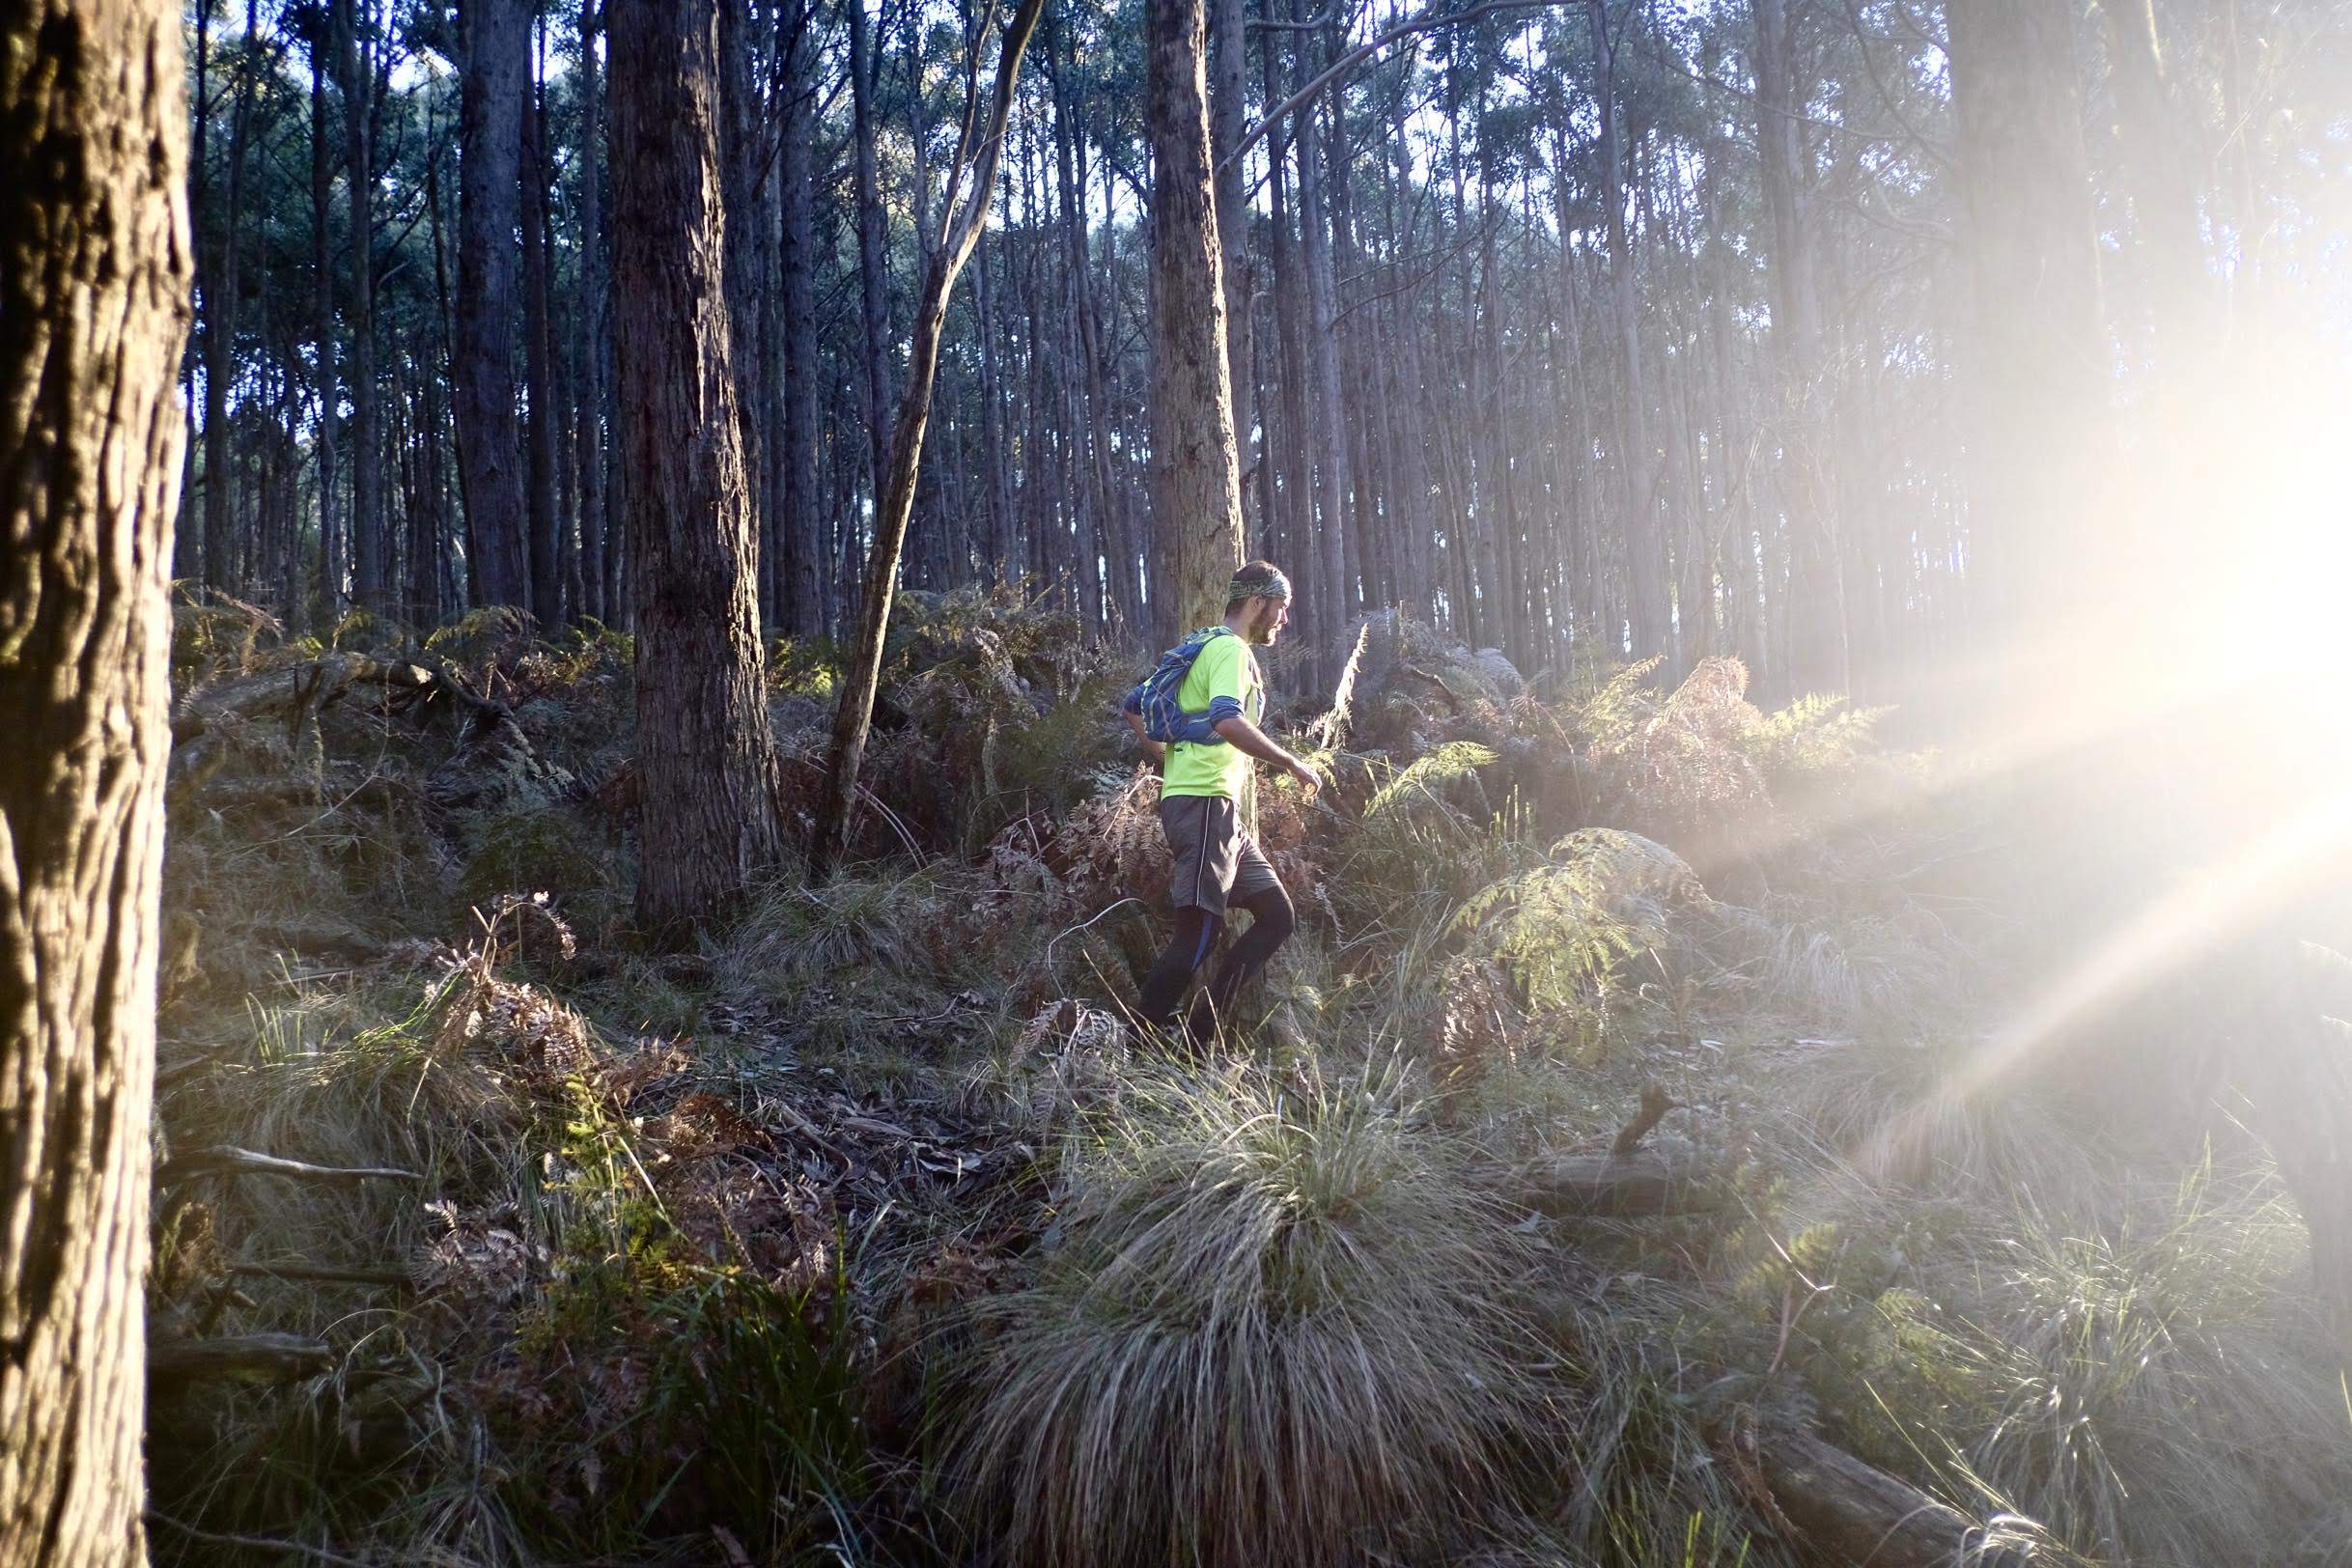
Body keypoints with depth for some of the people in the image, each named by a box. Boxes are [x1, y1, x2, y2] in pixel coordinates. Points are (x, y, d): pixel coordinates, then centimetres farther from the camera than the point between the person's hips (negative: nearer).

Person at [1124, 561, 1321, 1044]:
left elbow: (1135, 709, 27)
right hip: (1205, 803, -11)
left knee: (1277, 916, 9)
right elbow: (1229, 722, -28)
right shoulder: (1230, 649, -8)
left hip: (1223, 813, 11)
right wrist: (1293, 763, -19)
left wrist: (1172, 761, 24)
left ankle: (1197, 1035, 6)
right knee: (1200, 932, -14)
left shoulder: (1205, 649, 24)